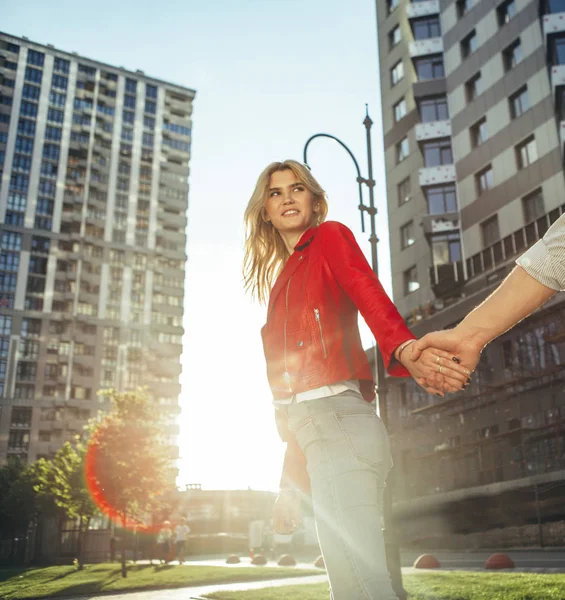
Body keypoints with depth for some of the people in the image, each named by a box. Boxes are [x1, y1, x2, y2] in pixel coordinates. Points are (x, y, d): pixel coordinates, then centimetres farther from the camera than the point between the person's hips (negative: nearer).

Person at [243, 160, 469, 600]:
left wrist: (404, 351, -39)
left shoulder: (329, 237, 6)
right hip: (313, 428, 8)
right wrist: (290, 486, 20)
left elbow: (371, 296, -17)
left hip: (337, 419, -8)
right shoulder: (284, 278, 25)